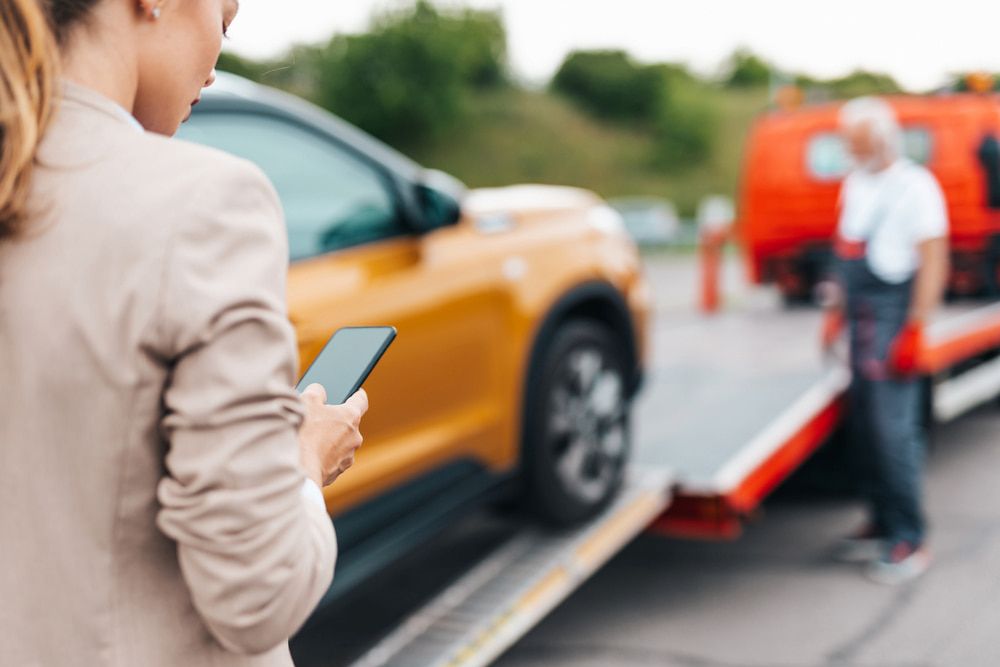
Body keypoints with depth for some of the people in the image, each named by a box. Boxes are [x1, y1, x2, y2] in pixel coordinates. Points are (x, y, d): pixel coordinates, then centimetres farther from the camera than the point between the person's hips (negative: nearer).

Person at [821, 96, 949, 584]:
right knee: (864, 424, 11)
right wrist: (836, 310, 21)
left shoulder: (915, 186, -10)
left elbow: (933, 262, -14)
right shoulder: (855, 185, 15)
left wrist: (915, 329, -19)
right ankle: (882, 524, 22)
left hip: (893, 318, -8)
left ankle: (909, 540, -2)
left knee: (893, 428, -9)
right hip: (861, 319, 8)